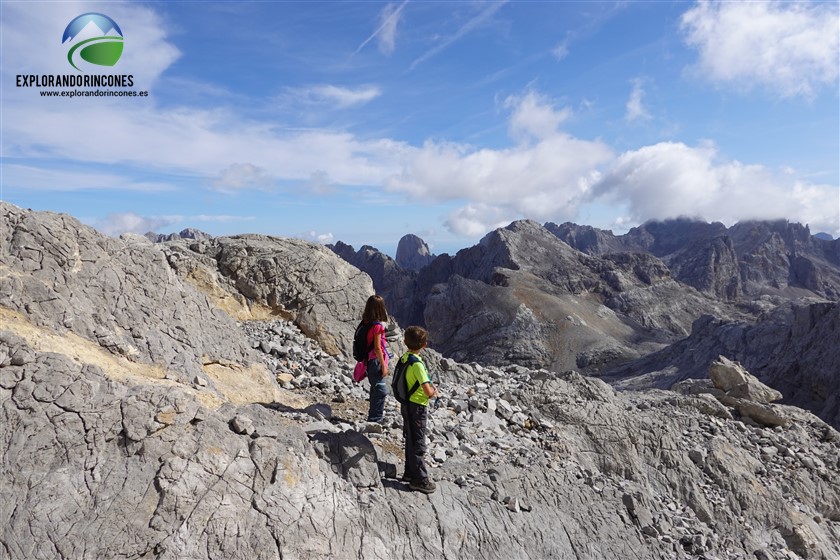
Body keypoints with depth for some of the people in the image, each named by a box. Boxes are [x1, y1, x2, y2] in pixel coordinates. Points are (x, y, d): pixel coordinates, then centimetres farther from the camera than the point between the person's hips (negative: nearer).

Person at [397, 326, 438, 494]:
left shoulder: (404, 358, 1)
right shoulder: (417, 364, -26)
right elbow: (428, 391, -31)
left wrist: (430, 386, 7)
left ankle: (410, 473, 33)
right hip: (417, 407, -9)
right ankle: (419, 480, 15)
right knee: (418, 445, 4)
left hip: (407, 404, 9)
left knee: (411, 441, 20)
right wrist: (434, 391, -9)